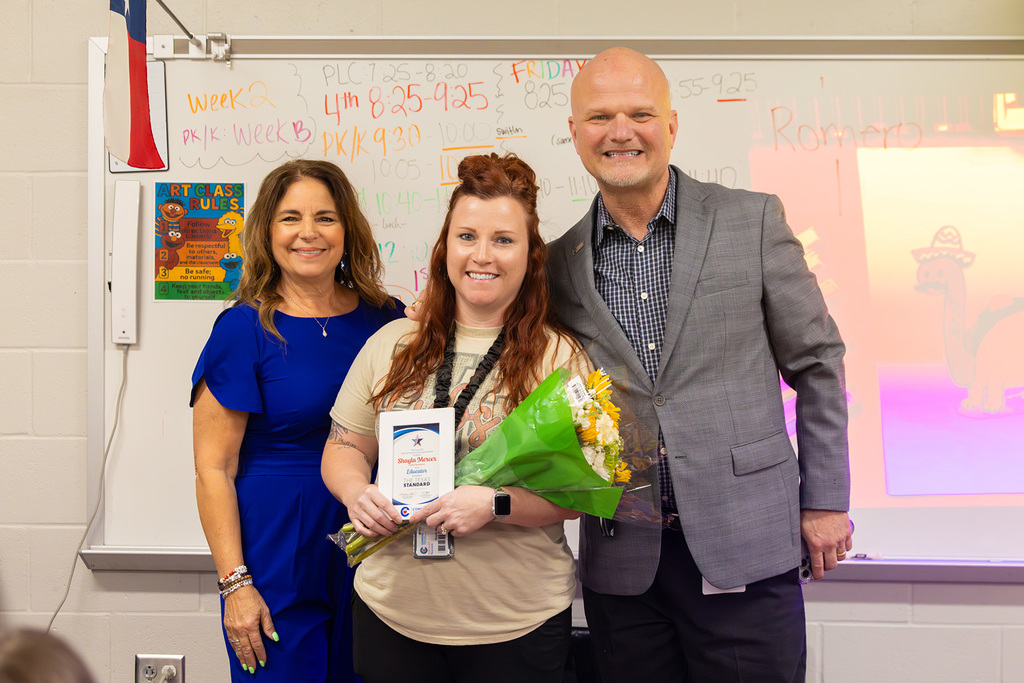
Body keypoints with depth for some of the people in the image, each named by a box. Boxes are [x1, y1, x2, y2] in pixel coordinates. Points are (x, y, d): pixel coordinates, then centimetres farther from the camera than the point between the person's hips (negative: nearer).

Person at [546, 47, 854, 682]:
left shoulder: (752, 220, -1)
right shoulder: (561, 262, 5)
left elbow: (816, 362, 4)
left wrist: (825, 501, 2)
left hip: (742, 545, -2)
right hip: (621, 560, 2)